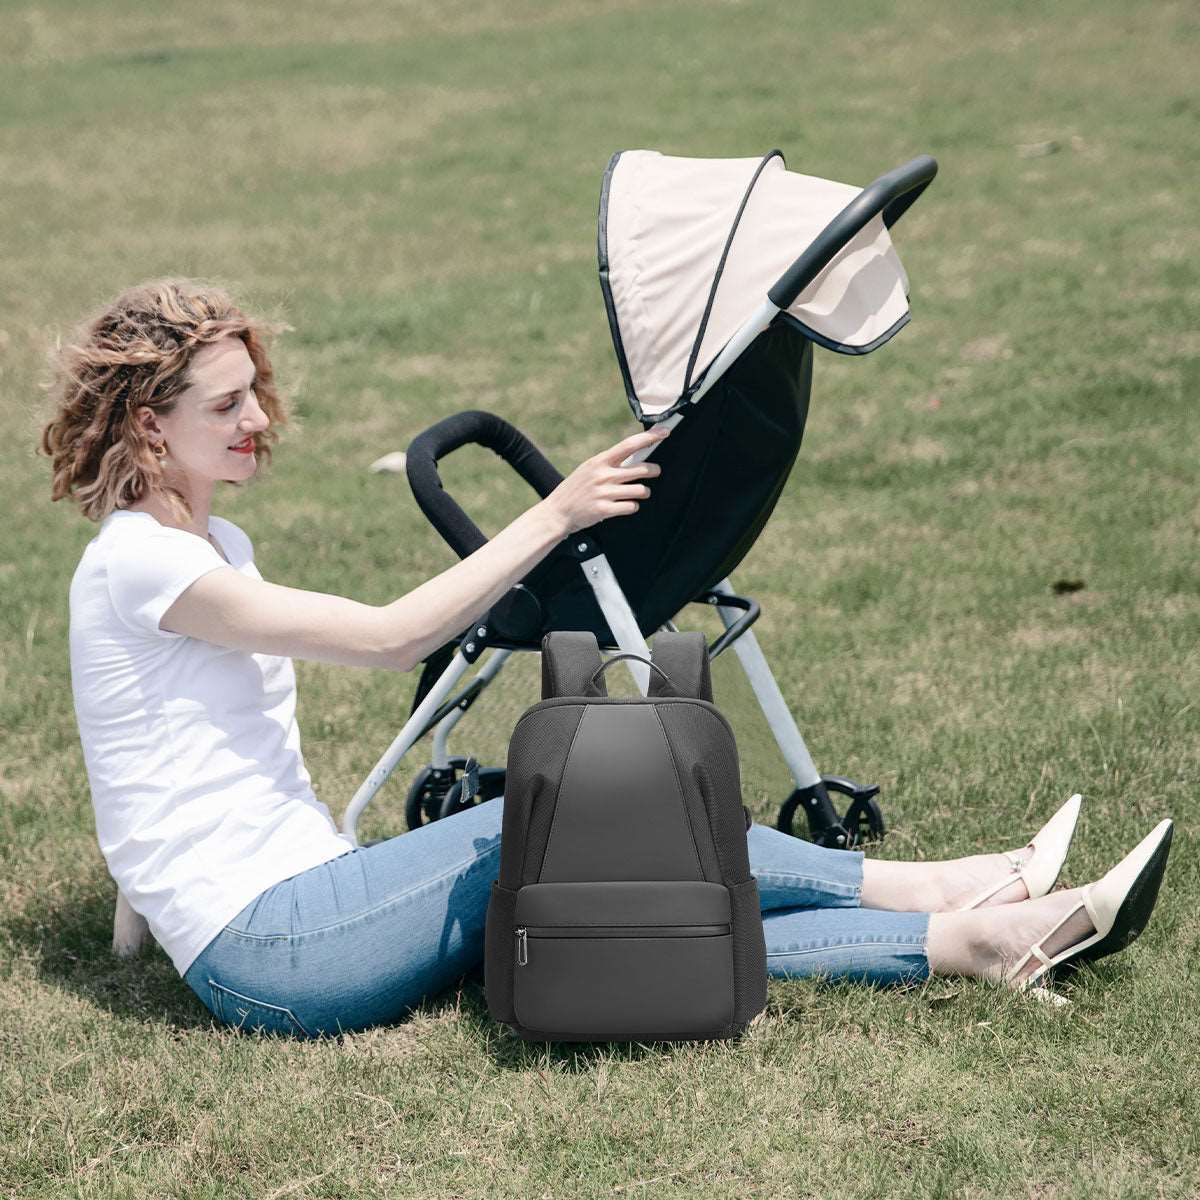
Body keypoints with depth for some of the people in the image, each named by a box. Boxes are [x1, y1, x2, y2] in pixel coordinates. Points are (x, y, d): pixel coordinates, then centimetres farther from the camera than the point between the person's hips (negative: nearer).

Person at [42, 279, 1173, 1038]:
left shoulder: (216, 544, 18)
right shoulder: (134, 562, -13)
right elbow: (388, 636, -18)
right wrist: (554, 514, -16)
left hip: (309, 900, 9)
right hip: (261, 952, -9)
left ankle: (979, 936, -17)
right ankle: (955, 907, -17)